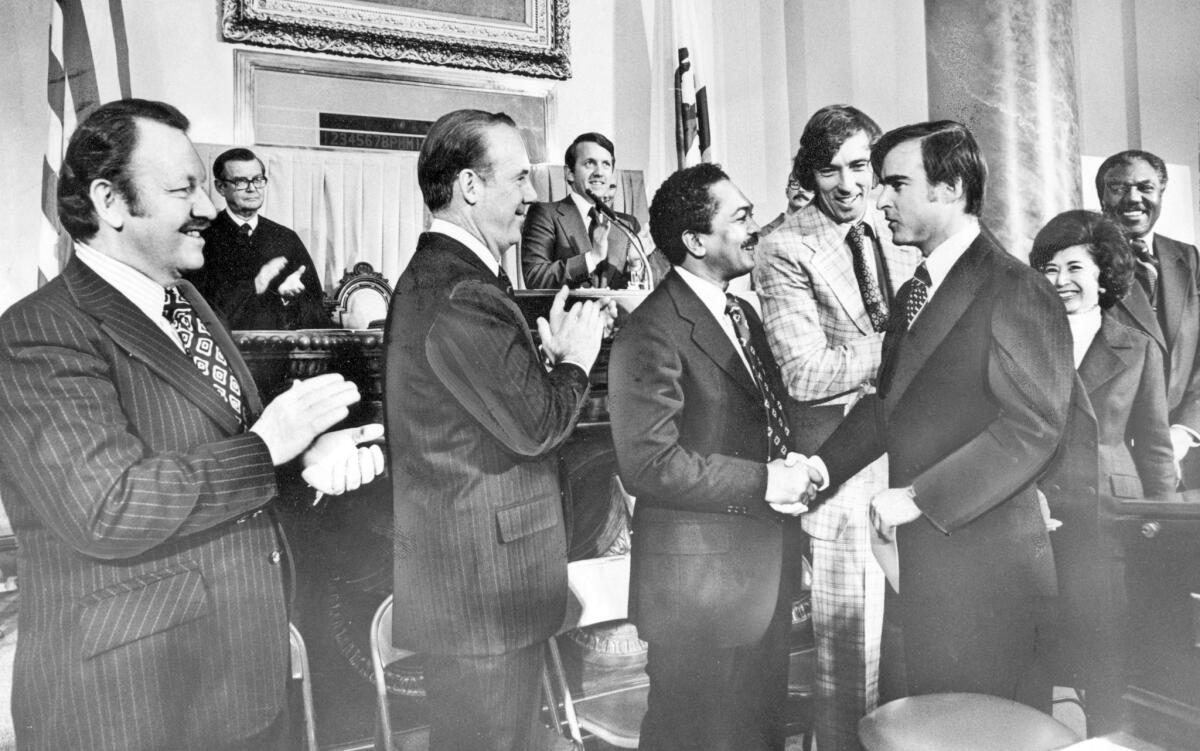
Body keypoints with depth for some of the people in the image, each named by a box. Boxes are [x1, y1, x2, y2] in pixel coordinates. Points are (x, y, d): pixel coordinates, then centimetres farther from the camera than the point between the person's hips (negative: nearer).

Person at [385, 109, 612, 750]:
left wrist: (552, 352, 3)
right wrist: (576, 359, -8)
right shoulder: (460, 295, -24)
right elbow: (535, 423, -24)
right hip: (480, 590, -10)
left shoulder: (432, 274, 11)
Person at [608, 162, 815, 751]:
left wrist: (793, 469, 0)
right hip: (701, 584, -8)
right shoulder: (652, 333, -19)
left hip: (765, 570, 8)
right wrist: (761, 485, -19)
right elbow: (649, 463, -23)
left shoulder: (742, 313, 11)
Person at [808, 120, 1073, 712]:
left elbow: (1033, 426, -18)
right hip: (915, 558, 7)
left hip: (987, 568, -7)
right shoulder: (913, 292, 14)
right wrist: (821, 466, 2)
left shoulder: (1017, 292, -12)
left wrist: (918, 496, -20)